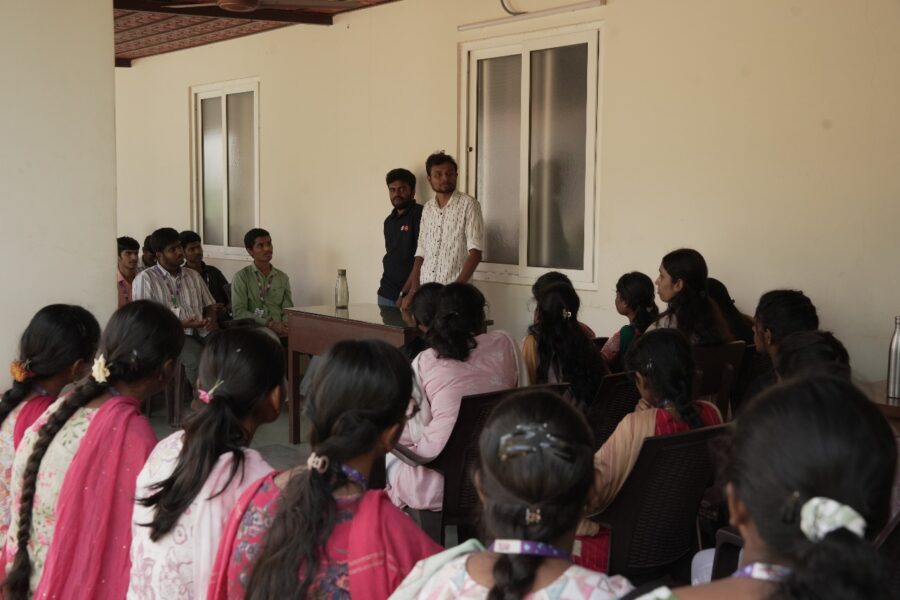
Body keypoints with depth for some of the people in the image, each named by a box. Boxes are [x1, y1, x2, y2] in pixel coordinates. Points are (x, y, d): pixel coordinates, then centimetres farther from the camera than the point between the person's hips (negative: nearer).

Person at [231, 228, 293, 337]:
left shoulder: (283, 278, 17)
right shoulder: (241, 277, 4)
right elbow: (239, 312, -5)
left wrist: (284, 326, -13)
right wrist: (270, 324, -15)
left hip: (280, 332, 3)